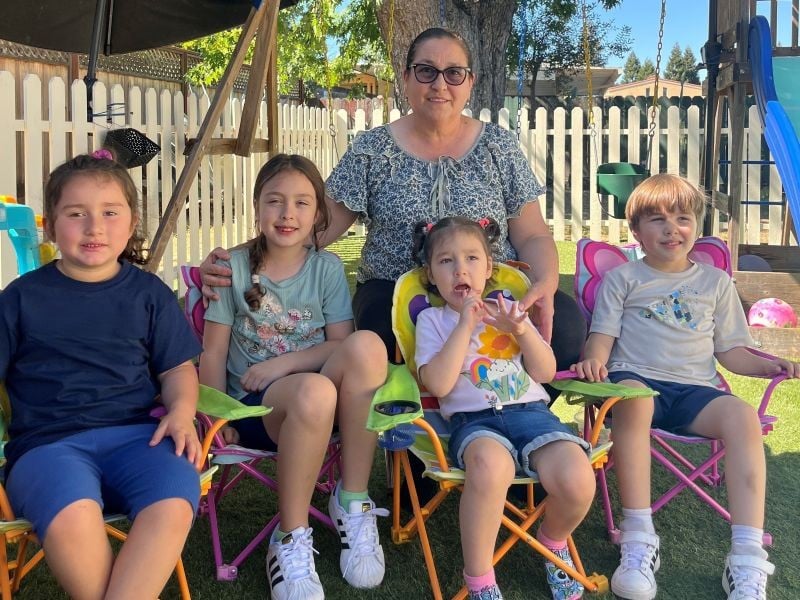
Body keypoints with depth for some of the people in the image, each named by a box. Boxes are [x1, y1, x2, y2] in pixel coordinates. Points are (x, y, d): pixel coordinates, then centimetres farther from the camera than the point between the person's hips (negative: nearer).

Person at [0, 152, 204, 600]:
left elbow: (178, 368, 15)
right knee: (71, 520, -35)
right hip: (48, 441, -1)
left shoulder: (149, 293, 15)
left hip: (136, 433, 1)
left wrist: (181, 411, -5)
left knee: (173, 508, -33)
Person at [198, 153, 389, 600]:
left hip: (324, 408, 2)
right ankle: (291, 538, -19)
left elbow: (342, 345, -2)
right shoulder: (234, 268, 3)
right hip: (254, 406, -2)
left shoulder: (328, 269, 6)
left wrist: (281, 364, -14)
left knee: (367, 346, -32)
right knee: (314, 391, -39)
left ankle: (353, 501, -19)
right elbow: (213, 353, 1)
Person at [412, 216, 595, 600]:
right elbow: (438, 384, -7)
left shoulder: (508, 309, 20)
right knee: (490, 464, -41)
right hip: (473, 420, -3)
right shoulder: (432, 320, 11)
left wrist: (522, 331, -5)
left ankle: (553, 542, 11)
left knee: (577, 480, -26)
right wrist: (465, 326, -7)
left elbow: (546, 373, 11)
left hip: (530, 410, 3)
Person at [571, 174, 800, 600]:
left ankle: (747, 560, -31)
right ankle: (638, 541, -35)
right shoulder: (623, 279, 14)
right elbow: (603, 335, 5)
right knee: (632, 399, -40)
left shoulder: (716, 283, 20)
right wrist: (594, 359, -18)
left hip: (694, 389, 2)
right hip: (637, 377, -2)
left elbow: (730, 350, 19)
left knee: (742, 416, -31)